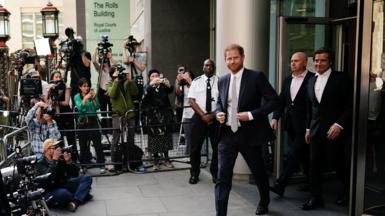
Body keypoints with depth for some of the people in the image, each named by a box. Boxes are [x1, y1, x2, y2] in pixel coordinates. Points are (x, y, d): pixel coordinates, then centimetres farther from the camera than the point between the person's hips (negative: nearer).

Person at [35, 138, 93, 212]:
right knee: (63, 193, -40)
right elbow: (49, 177, -29)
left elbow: (75, 174, 2)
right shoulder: (40, 164, -8)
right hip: (50, 192, -6)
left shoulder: (61, 160, 4)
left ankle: (75, 201, -26)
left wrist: (69, 161, -13)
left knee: (87, 178, -6)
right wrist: (54, 160, -24)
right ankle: (82, 196, -8)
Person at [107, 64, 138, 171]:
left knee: (130, 141, 7)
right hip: (118, 115, -3)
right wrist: (116, 80, -13)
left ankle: (127, 162, 17)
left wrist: (130, 80, -9)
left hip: (130, 115, 3)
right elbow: (112, 94, -14)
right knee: (116, 141, -5)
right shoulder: (110, 84, 7)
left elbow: (135, 92, -4)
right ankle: (115, 163, 2)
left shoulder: (127, 82, 13)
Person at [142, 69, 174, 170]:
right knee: (154, 137, -1)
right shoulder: (148, 87, 3)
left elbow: (170, 90, -14)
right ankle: (156, 161, 7)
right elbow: (144, 95, -19)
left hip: (165, 115, 2)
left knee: (166, 136, 6)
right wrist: (151, 84, -35)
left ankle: (166, 159, 16)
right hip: (153, 116, -2)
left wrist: (168, 85, -37)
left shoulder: (163, 86, 7)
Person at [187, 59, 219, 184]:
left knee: (217, 147, 5)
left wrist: (212, 115, -13)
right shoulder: (196, 81, 4)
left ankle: (215, 173, 23)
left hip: (215, 118, 0)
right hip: (199, 117, 1)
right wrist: (203, 115, -12)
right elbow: (192, 100, -2)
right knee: (195, 147, 5)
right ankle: (194, 174, 20)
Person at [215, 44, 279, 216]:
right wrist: (219, 112, -2)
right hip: (227, 134, 3)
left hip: (250, 134, -2)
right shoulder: (222, 81, 7)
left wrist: (251, 115, -19)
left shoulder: (256, 77, -8)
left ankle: (264, 202, 47)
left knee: (259, 172, 19)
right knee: (222, 177, -4)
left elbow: (274, 101, -10)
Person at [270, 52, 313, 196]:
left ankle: (280, 185, -6)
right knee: (302, 154, 17)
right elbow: (281, 100, 11)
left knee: (294, 154, -8)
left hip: (303, 125, -7)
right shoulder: (288, 79, 11)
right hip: (290, 124, 7)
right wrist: (275, 117, 1)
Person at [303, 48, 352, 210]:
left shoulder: (341, 78, -6)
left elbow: (350, 105, -10)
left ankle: (347, 189, 31)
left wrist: (339, 124, -17)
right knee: (315, 164, 4)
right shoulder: (312, 81, 12)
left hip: (334, 130, -5)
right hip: (316, 130, 5)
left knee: (335, 161, 2)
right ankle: (316, 198, 14)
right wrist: (308, 128, 17)